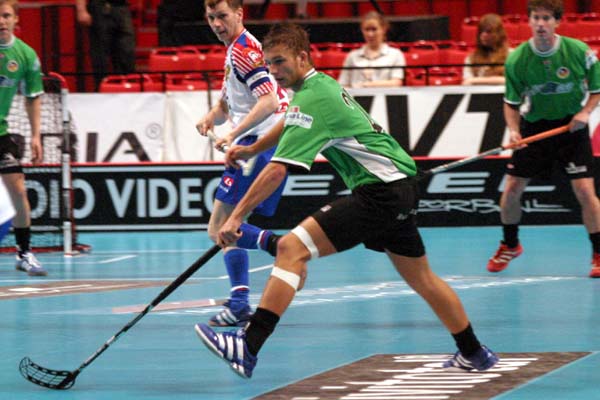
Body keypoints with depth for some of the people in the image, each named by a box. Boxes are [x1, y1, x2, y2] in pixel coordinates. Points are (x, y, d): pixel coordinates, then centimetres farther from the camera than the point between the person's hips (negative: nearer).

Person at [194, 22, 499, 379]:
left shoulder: (311, 99, -16)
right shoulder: (322, 83, 13)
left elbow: (277, 170, -23)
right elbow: (291, 125, 37)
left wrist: (238, 215, -22)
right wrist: (251, 149, 36)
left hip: (379, 191, -11)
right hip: (401, 188, 11)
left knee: (291, 247, -19)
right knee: (422, 278, 24)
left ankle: (247, 349, -28)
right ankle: (474, 354, 37)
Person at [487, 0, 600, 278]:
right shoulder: (517, 59, -11)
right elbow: (512, 102, 0)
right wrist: (513, 130, -17)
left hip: (571, 127, -2)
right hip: (535, 126, 2)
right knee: (512, 189, 2)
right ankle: (510, 245, 28)